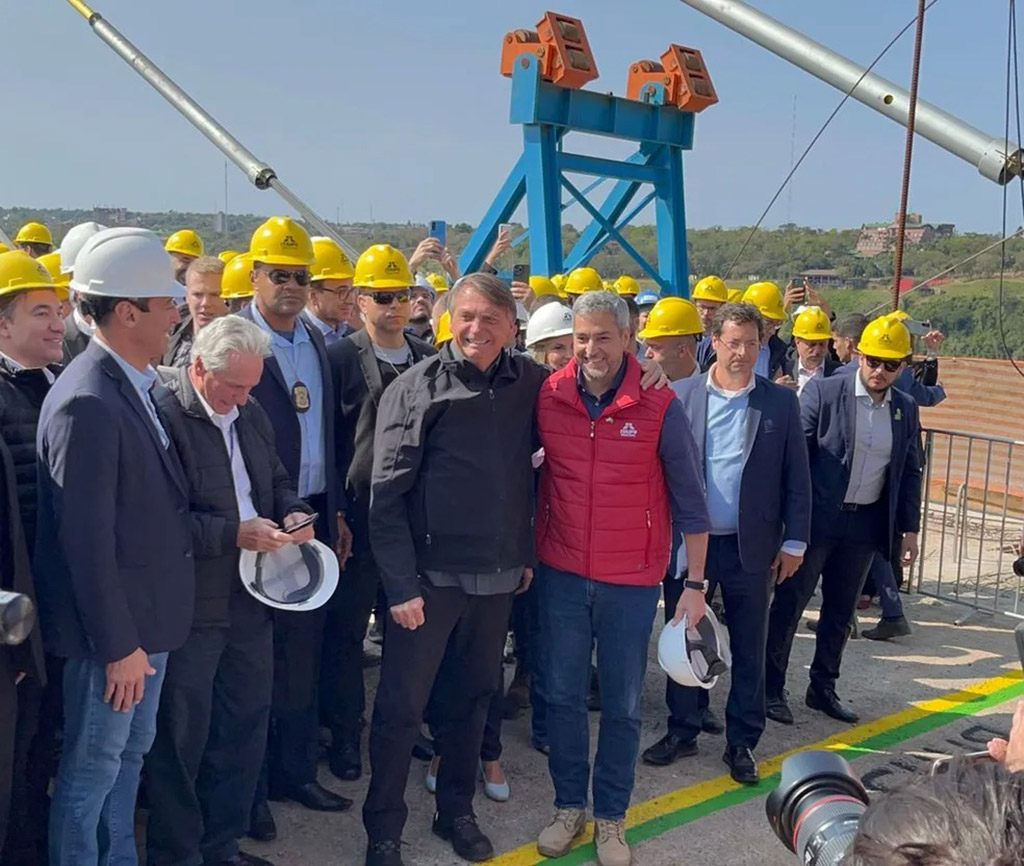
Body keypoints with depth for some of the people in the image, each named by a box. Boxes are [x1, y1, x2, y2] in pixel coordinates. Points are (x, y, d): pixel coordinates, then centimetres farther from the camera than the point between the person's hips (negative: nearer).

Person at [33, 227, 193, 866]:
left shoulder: (140, 385, 5)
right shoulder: (87, 404, -24)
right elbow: (85, 540, -23)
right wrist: (118, 646, -19)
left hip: (150, 616, 9)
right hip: (113, 627, -9)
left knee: (131, 754, 23)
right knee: (93, 767, 9)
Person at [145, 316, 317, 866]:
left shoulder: (250, 414, 10)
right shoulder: (162, 414, -16)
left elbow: (276, 480, 21)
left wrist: (293, 512, 0)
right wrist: (233, 534, -22)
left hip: (251, 599, 8)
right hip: (190, 606, -7)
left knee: (245, 726, 16)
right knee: (181, 737, 6)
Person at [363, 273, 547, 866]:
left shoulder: (530, 384, 1)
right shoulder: (417, 388, -10)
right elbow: (387, 494, -11)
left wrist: (527, 552, 11)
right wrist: (401, 584, -14)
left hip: (498, 576, 4)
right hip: (429, 576, -3)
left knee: (474, 698, 17)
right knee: (402, 706, 5)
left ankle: (457, 811, 35)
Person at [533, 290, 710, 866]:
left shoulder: (660, 406, -12)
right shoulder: (548, 397, -5)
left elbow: (690, 501, -5)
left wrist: (695, 585, -4)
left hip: (631, 581, -2)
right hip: (562, 575, 2)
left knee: (622, 706, 11)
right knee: (563, 696, 13)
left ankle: (612, 817, 28)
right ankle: (570, 806, 31)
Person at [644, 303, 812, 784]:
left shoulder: (781, 402, 0)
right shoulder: (681, 395, -1)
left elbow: (797, 478, 2)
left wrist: (794, 542, -1)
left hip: (751, 546, 0)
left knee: (749, 650, 10)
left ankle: (742, 743, 24)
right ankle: (682, 731, 28)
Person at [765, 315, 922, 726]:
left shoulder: (906, 410, 6)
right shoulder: (823, 392, -8)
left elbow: (910, 472, 12)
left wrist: (910, 529, 8)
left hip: (865, 523, 5)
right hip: (816, 518, -4)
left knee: (840, 611, 14)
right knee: (789, 604, 2)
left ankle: (823, 689, 28)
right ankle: (771, 689, 14)